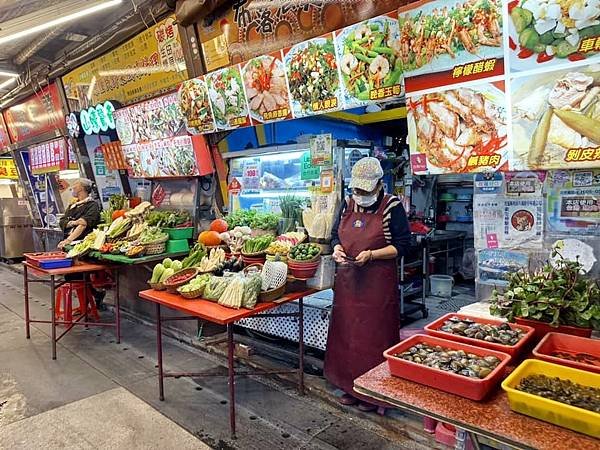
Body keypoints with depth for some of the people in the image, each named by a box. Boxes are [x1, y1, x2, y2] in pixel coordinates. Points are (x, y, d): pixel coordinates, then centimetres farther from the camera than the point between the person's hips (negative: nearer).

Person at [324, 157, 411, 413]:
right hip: (347, 281, 5)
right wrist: (337, 248, -6)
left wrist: (371, 254, -19)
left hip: (378, 284, -5)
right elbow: (335, 234, 16)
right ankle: (351, 387, 30)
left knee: (374, 336, 4)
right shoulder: (348, 205, 8)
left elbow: (402, 245, -8)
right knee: (347, 333, 12)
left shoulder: (392, 207, -7)